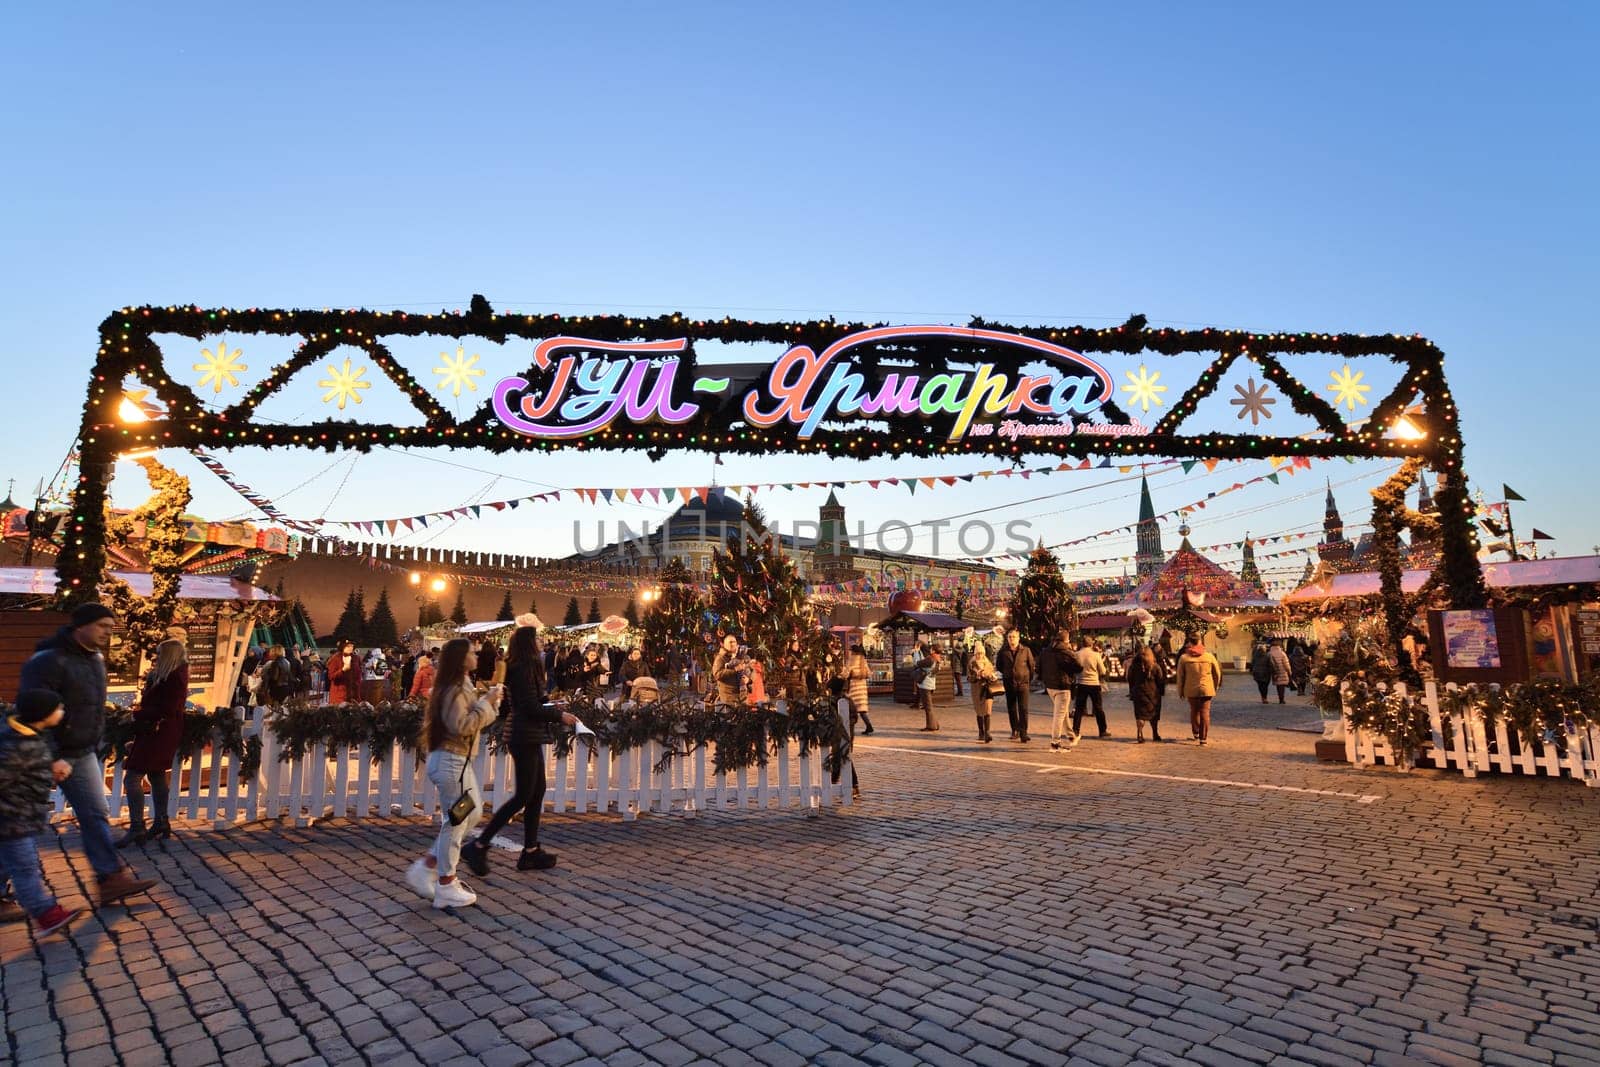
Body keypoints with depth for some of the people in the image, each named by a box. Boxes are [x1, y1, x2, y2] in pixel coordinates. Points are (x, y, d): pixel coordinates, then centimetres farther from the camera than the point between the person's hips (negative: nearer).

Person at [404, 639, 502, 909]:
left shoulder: (462, 686, 13)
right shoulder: (455, 690, -19)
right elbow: (462, 726, -26)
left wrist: (488, 702, 4)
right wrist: (486, 703, -21)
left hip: (458, 760, 11)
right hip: (451, 761, -11)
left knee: (470, 816, 17)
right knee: (456, 823, 0)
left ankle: (426, 867, 22)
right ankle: (446, 887, 12)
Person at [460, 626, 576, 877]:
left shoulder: (521, 667, 13)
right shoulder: (524, 668, -16)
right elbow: (531, 708, -20)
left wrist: (553, 712, 12)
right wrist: (560, 715, -11)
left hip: (528, 737, 10)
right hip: (524, 737, -10)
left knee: (538, 792, 12)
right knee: (523, 796, -4)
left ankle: (530, 852, 18)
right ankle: (478, 846, 2)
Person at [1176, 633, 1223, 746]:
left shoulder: (1184, 658, -6)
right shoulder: (1209, 656, -3)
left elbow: (1180, 676, -2)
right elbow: (1217, 674, 6)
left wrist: (1180, 691, 9)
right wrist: (1215, 687, 21)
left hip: (1191, 689, 0)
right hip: (1206, 689, 0)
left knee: (1194, 711, 19)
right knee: (1205, 712, 4)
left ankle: (1196, 733, 28)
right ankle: (1203, 738, 1)